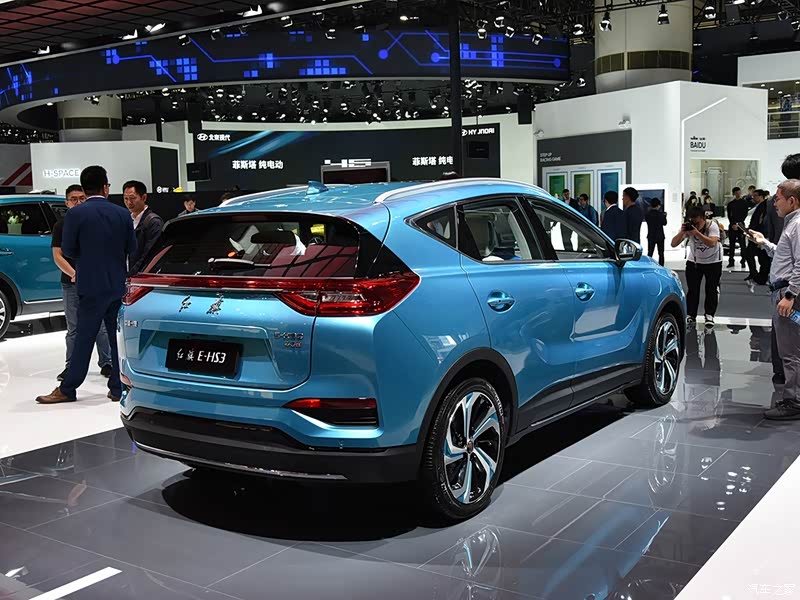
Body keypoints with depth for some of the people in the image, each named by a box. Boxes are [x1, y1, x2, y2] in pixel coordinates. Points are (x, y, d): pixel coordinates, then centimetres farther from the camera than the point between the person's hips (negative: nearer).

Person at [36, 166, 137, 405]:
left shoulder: (76, 214, -9)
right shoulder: (122, 214, 1)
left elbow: (68, 250, -4)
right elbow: (132, 248, 4)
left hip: (91, 286, -3)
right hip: (119, 284, 3)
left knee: (84, 338, 1)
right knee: (118, 337, 9)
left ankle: (67, 389, 7)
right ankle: (118, 387, 13)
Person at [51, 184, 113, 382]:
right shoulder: (61, 226, 5)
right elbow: (57, 256, 1)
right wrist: (74, 274, -15)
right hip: (71, 284, 1)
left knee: (101, 326, 3)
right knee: (74, 328, 8)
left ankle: (106, 363, 12)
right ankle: (71, 366, 15)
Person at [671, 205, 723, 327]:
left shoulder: (712, 226, -25)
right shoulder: (688, 227, -18)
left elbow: (712, 243, -43)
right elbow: (674, 244, -24)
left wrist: (697, 233, -50)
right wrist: (682, 232, -40)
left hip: (713, 262, -2)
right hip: (694, 261, 2)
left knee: (712, 289, -2)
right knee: (692, 289, 1)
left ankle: (709, 315, 10)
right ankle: (691, 315, 11)